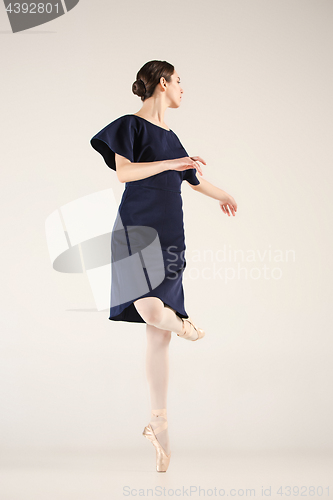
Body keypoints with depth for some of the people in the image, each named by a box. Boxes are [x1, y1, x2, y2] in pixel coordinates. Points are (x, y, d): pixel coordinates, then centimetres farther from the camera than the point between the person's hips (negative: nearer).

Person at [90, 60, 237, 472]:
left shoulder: (169, 136, 21)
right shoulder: (131, 125, 0)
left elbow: (191, 175, 37)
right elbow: (123, 172, -14)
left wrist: (221, 195, 51)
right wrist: (168, 163, -19)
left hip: (169, 233, 7)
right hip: (139, 225, -6)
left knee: (158, 335, 2)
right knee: (149, 306, -31)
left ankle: (159, 423, 5)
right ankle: (176, 320, 6)